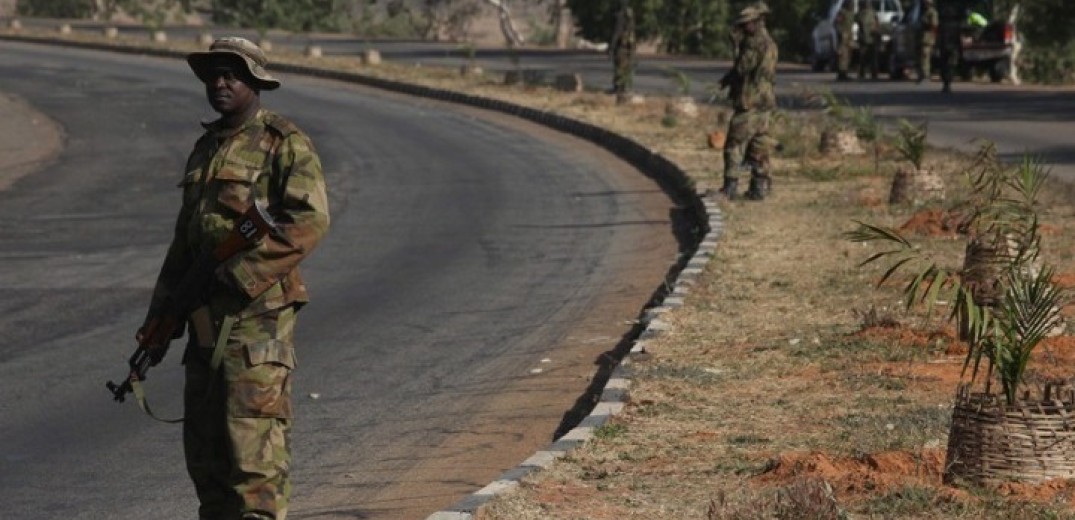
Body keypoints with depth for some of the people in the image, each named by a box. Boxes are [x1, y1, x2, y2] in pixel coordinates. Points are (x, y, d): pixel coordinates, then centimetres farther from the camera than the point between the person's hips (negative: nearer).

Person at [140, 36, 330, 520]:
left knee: (253, 434, -13)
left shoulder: (284, 143, -5)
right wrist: (158, 317, 17)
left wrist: (240, 274, -20)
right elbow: (183, 240, 23)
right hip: (206, 315, 8)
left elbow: (309, 221, -16)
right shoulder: (206, 148, 19)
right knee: (202, 439, 10)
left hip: (257, 312, -8)